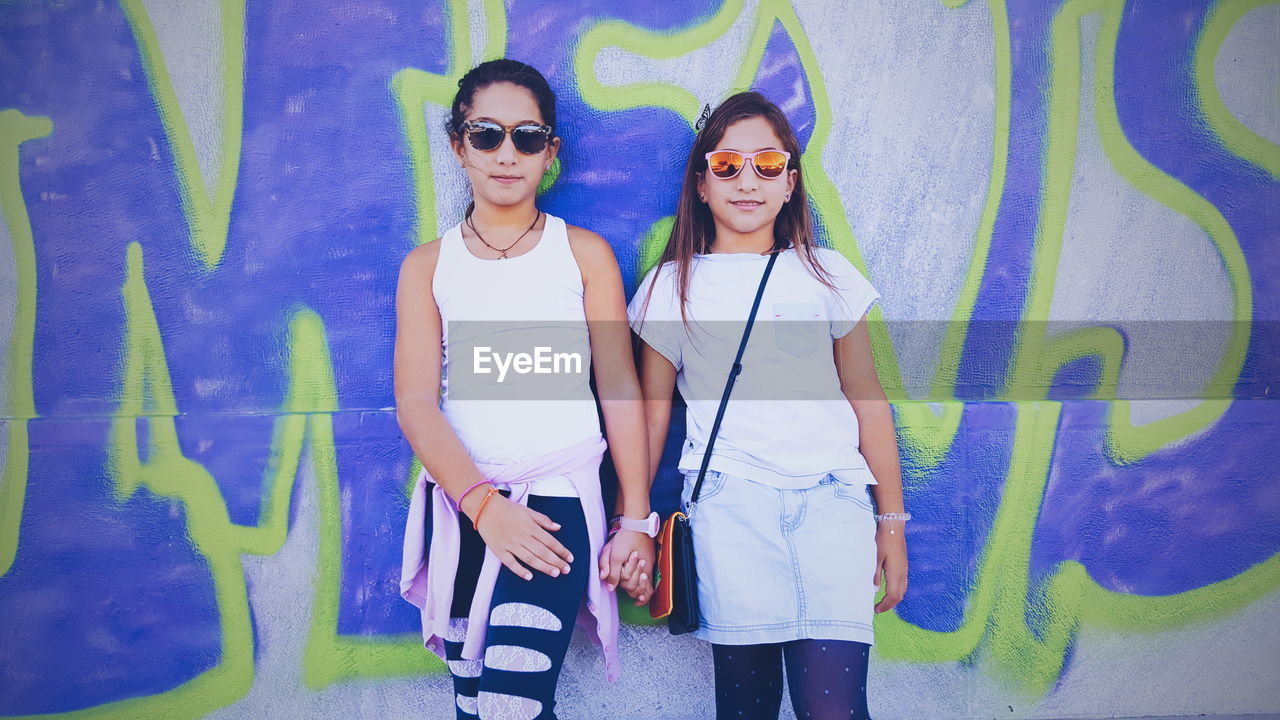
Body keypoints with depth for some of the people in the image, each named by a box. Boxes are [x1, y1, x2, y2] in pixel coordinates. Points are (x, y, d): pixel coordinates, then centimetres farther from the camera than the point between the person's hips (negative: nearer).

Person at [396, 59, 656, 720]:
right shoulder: (428, 265, 7)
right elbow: (416, 404, -2)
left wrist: (637, 521, 0)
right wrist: (483, 505, -16)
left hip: (558, 499, -2)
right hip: (460, 506, 2)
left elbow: (620, 390, 4)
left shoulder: (584, 254, 6)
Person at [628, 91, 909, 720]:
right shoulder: (672, 288, 11)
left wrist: (893, 523, 13)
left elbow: (867, 402, 14)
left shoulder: (828, 275, 13)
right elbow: (651, 412, 13)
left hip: (831, 499, 1)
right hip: (729, 502, 0)